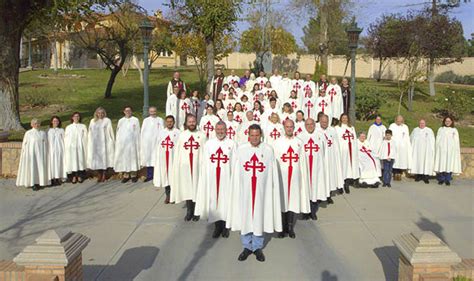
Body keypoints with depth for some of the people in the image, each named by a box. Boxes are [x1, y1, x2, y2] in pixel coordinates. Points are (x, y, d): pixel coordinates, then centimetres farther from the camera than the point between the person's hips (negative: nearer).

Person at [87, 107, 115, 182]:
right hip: (94, 143, 3)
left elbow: (110, 132, 0)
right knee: (96, 158, 1)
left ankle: (104, 175, 2)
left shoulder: (107, 121, 3)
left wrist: (111, 142, -5)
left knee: (104, 157, -4)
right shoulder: (92, 121, 13)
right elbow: (90, 133, 15)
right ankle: (99, 175, 7)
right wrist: (89, 142, 8)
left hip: (104, 143, -3)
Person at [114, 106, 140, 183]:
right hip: (122, 143, 2)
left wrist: (138, 144, -5)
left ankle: (133, 175, 9)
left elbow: (138, 132, 1)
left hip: (132, 143, -2)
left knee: (132, 157, 0)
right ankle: (126, 175, 8)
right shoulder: (121, 121, 10)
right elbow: (118, 133, 11)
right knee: (123, 158, 1)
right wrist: (117, 143, 4)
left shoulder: (135, 120, 3)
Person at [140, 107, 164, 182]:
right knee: (148, 158, 1)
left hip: (156, 142, -2)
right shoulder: (145, 120, 12)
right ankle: (149, 175, 8)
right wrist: (142, 143, 3)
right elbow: (142, 132, 11)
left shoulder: (160, 120, 6)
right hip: (147, 142, 2)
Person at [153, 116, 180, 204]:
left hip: (173, 157, -4)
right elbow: (158, 145, 11)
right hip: (163, 157, 4)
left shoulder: (177, 132, -1)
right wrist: (157, 157, 5)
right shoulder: (161, 132, 12)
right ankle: (168, 195, 17)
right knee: (165, 174, 7)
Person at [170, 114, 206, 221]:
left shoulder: (201, 136, 1)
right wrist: (176, 167, 1)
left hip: (198, 166, -1)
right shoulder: (181, 135, 7)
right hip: (185, 166, 2)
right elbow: (177, 152, 6)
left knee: (197, 188, 4)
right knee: (186, 187, 7)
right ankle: (189, 211, 18)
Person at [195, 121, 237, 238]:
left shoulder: (232, 144, 2)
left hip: (226, 177, -2)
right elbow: (204, 163, 8)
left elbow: (235, 163, -1)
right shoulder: (208, 144, 9)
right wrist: (204, 178, 1)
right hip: (212, 177, 2)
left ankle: (225, 226, 19)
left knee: (225, 199, 3)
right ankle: (217, 226, 20)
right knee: (213, 200, 5)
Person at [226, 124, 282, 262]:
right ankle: (247, 246, 22)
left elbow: (272, 173, 0)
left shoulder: (268, 150, -1)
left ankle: (257, 247, 22)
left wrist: (271, 189, -3)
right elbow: (236, 172, 2)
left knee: (260, 216, 7)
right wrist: (236, 189, -2)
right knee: (244, 216, 7)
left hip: (262, 189, 0)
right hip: (244, 189, 0)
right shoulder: (241, 149, -1)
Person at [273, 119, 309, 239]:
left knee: (294, 200, 4)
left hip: (295, 176, 2)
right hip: (281, 176, -1)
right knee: (282, 200, 3)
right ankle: (283, 227, 16)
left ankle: (290, 227, 18)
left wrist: (303, 178, 3)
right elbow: (274, 161, 0)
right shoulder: (277, 142, 2)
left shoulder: (299, 142, 7)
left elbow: (302, 161, 7)